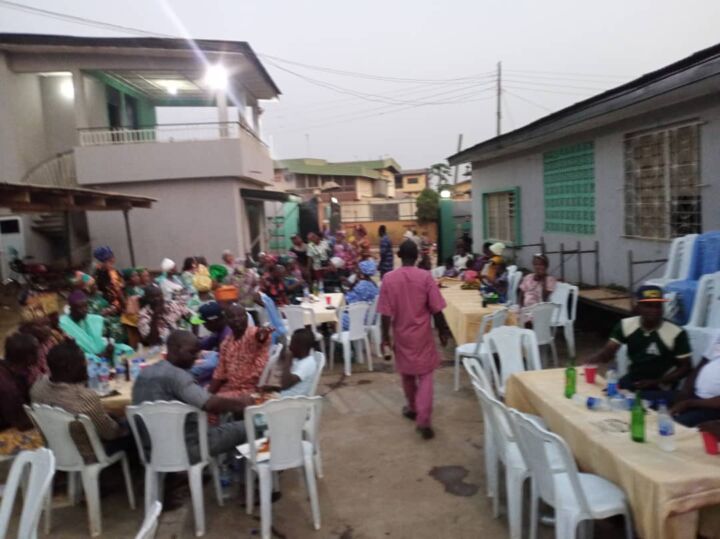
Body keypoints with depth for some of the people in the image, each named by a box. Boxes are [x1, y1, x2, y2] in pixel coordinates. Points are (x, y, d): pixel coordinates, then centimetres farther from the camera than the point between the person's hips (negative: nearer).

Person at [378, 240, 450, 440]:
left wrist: (385, 336, 2)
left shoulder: (389, 278, -9)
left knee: (407, 373, 20)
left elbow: (386, 312, -8)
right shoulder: (426, 276, -12)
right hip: (422, 333, -1)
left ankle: (413, 408, 37)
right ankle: (423, 420, -5)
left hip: (401, 333, 1)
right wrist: (442, 331, 4)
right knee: (425, 375, 5)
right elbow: (436, 309, -9)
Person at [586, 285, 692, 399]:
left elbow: (685, 367, -6)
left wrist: (655, 382, -18)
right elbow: (607, 353, -8)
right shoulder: (626, 325, -5)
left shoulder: (676, 334, -14)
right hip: (631, 381, 4)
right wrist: (590, 361, -32)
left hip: (659, 388, -4)